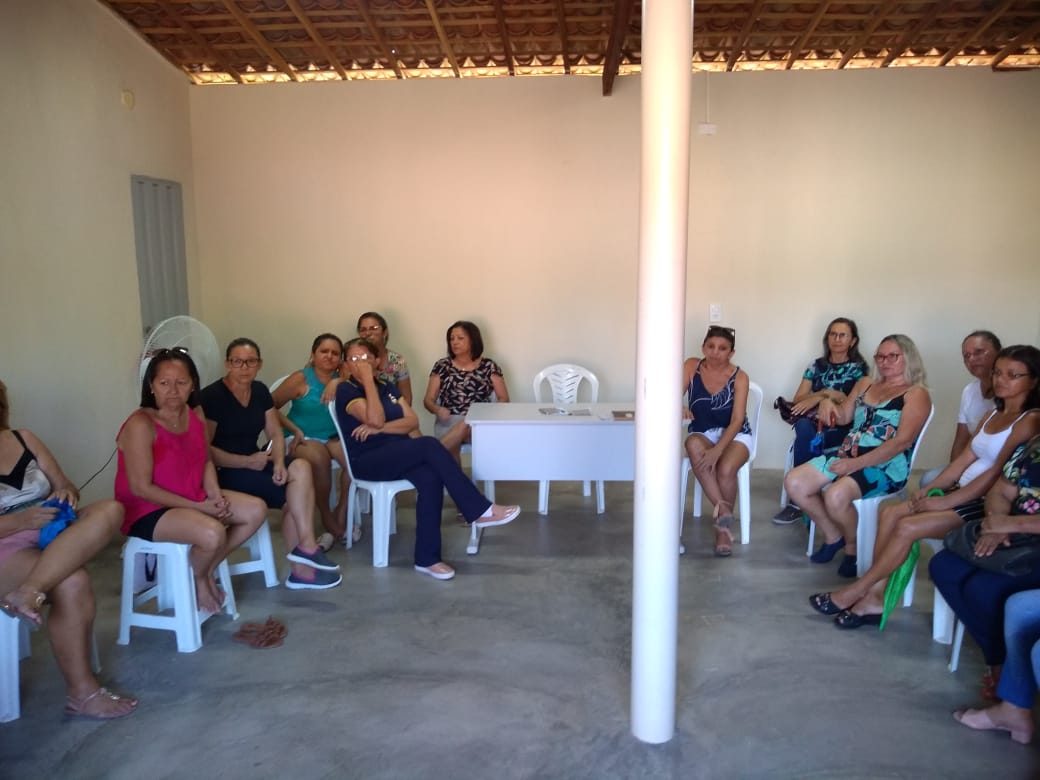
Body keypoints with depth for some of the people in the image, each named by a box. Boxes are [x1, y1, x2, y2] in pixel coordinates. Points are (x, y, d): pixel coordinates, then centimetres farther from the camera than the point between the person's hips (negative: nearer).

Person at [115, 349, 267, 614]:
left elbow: (205, 461, 10)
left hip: (193, 498, 8)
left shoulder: (195, 414, 1)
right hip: (147, 510, -8)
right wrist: (198, 507, -20)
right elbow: (141, 487, -22)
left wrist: (216, 496, -10)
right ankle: (197, 578, 4)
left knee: (256, 510, 1)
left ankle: (207, 570, 14)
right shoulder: (141, 425, -22)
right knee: (213, 533, -32)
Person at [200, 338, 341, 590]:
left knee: (301, 468, -20)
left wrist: (279, 462, -14)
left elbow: (276, 433, 6)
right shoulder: (213, 396, -14)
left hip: (255, 464, 6)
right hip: (223, 473, -6)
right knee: (296, 492, -21)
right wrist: (247, 461, -22)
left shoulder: (260, 391, 6)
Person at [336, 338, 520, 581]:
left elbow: (413, 421, 3)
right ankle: (480, 510, -27)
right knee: (429, 445, -29)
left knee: (431, 477, -29)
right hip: (367, 461, -6)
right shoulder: (346, 390, -1)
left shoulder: (388, 387, 17)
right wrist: (368, 379, -14)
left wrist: (380, 429, -12)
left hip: (398, 456, 6)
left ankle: (427, 558, -26)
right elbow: (375, 419, -19)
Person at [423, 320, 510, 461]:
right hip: (448, 421, 1)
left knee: (465, 426, -37)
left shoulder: (489, 366, 9)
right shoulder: (442, 366, 12)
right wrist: (437, 410, -13)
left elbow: (504, 399, 9)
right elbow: (428, 400, 11)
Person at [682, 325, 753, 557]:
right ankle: (722, 508, -34)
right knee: (693, 446, -36)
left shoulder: (739, 377, -9)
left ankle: (722, 529, -11)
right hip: (702, 434, 2)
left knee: (725, 469, -32)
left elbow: (737, 420, -16)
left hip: (735, 435, -1)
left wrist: (717, 450, -31)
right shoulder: (691, 366, -4)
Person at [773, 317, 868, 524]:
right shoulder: (817, 365, 14)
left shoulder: (859, 368, 4)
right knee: (803, 426, -35)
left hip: (843, 429, -3)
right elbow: (798, 400, 9)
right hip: (814, 423, 3)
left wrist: (819, 397, -12)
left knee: (806, 438, -34)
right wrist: (825, 393, -9)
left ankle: (797, 502, -26)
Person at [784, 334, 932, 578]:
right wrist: (828, 403, -4)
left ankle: (853, 546, -3)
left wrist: (856, 464, -21)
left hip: (886, 466, -7)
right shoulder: (866, 383, 16)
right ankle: (833, 536, 8)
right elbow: (844, 416, 22)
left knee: (836, 495, -34)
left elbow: (902, 441, -16)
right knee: (794, 482, -11)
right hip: (847, 455, 7)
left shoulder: (916, 394, -5)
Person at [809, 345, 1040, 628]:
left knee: (908, 527, -22)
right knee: (891, 512, -9)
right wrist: (931, 488, -2)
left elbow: (998, 472, -20)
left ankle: (856, 592, -6)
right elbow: (965, 458, 11)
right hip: (964, 493, 8)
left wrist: (945, 501, -20)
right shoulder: (994, 414, 15)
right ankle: (875, 598, -8)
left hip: (987, 503, -8)